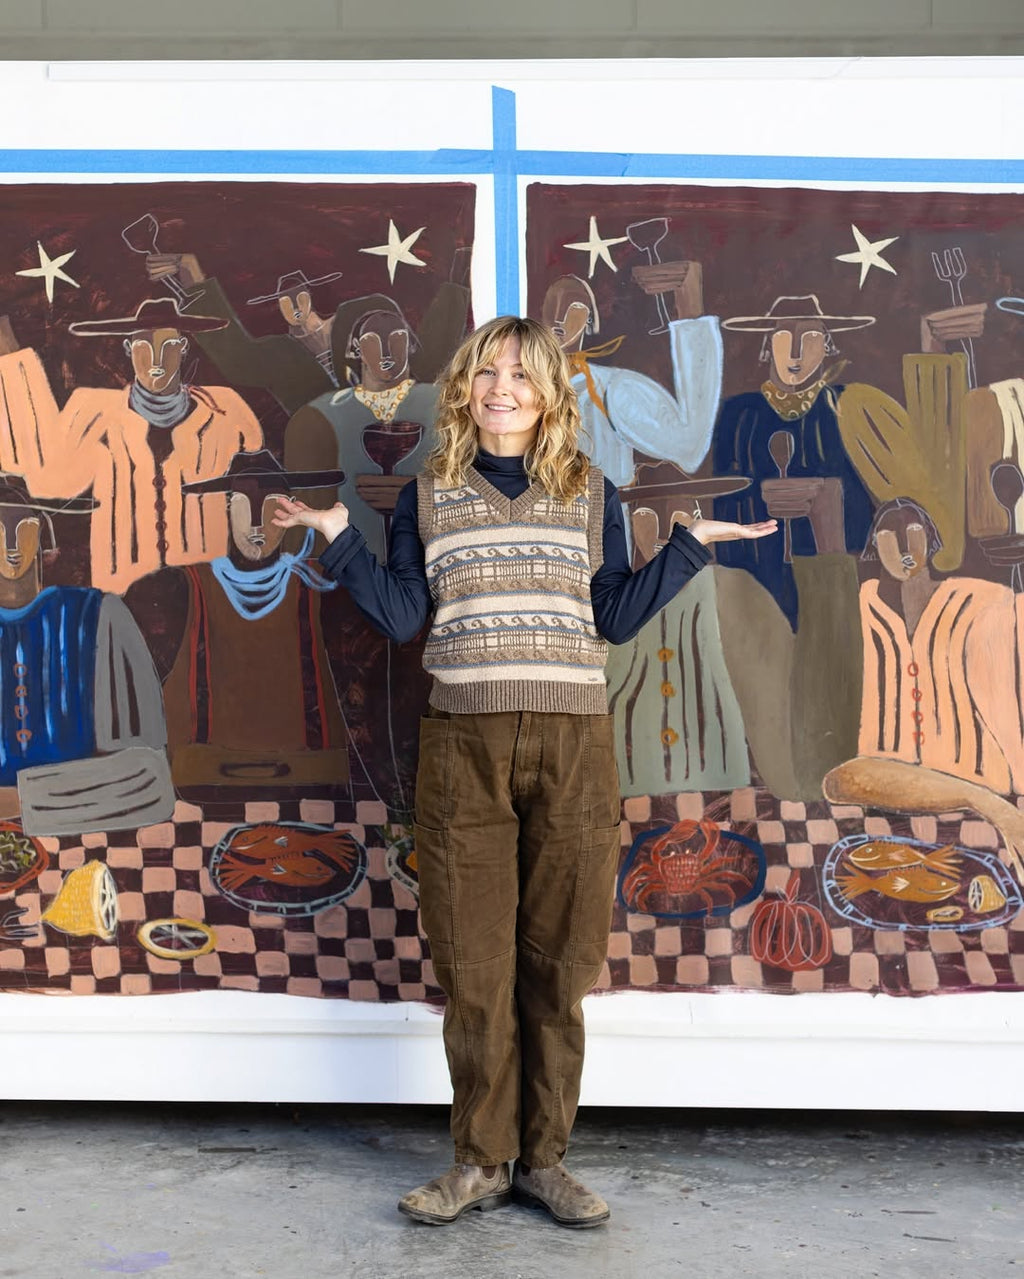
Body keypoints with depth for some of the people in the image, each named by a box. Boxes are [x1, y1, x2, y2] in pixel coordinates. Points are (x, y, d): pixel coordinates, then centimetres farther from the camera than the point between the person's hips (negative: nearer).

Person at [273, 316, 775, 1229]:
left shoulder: (592, 495, 12)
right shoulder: (427, 496, 12)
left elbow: (613, 617, 8)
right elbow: (403, 617, 5)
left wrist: (692, 545, 4)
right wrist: (340, 537, -1)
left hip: (572, 745, 0)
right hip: (462, 746, 0)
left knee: (556, 963, 4)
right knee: (474, 965, 2)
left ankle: (544, 1159, 18)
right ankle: (482, 1161, 16)